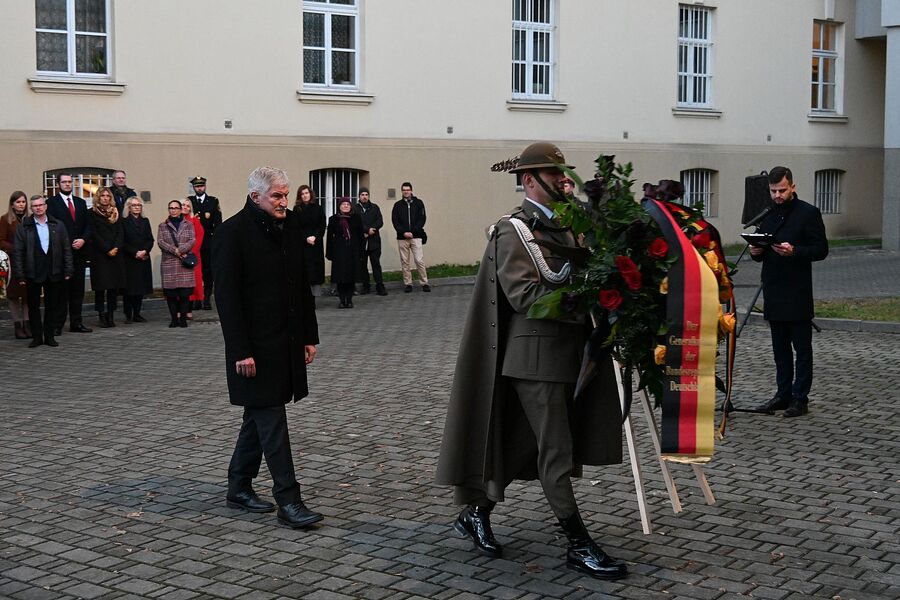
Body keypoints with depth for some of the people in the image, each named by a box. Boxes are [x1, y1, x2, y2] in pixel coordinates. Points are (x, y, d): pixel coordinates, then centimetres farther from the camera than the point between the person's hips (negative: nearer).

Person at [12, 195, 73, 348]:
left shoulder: (58, 226, 6)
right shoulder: (23, 228, 0)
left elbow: (67, 249, 6)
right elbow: (17, 253, -2)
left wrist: (68, 270, -1)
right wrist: (20, 275, -8)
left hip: (54, 273, 1)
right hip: (32, 274, -1)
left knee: (52, 306, 7)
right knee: (33, 306, 5)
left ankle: (49, 336, 16)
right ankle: (36, 336, 14)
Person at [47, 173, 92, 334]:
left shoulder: (81, 203, 16)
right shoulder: (52, 203, 0)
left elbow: (88, 225, 12)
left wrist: (83, 240, -6)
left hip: (79, 253, 5)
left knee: (78, 289, 8)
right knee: (61, 290, -3)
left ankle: (76, 323, 14)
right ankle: (57, 325, 1)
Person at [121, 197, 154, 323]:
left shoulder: (145, 221, 13)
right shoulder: (124, 222, -2)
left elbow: (150, 240, 8)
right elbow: (122, 242, -7)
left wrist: (145, 251, -9)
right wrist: (135, 252, -13)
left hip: (143, 259, 4)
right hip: (129, 259, -4)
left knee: (141, 288, 4)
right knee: (129, 288, -3)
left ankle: (137, 314, 11)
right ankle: (128, 315, 2)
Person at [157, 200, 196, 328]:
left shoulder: (188, 225, 12)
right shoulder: (162, 226, 13)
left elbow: (192, 240, 1)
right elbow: (160, 242, 1)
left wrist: (181, 250, -14)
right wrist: (174, 250, -13)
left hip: (185, 263, 0)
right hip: (168, 263, 0)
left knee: (185, 292, -6)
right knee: (170, 292, -2)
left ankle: (183, 318, 1)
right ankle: (174, 318, 5)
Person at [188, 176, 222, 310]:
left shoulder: (213, 201, 9)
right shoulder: (189, 201, 12)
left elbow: (217, 222, 4)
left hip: (208, 241, -1)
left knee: (208, 270, -2)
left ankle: (207, 299, 1)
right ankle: (196, 299, 3)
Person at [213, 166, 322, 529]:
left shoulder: (290, 227, 9)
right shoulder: (233, 233, -12)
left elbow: (302, 286, 15)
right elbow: (226, 296, -14)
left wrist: (309, 336, 12)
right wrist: (240, 351, -18)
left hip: (286, 343, 8)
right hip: (256, 346, -7)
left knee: (261, 416, 14)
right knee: (271, 420, -6)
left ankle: (239, 488, 26)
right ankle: (288, 500, -3)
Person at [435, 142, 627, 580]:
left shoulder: (564, 226, 15)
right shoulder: (512, 231, -9)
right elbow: (525, 296, -19)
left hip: (569, 349, 8)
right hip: (536, 352, -8)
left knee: (520, 442, 14)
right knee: (556, 452, -2)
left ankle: (476, 513, 29)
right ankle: (579, 545, 6)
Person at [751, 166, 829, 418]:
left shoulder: (808, 213, -3)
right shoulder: (767, 215, 16)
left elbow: (821, 250, -8)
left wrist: (794, 251, -22)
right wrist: (755, 252, -2)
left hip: (798, 293, -6)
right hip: (773, 292, 6)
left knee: (802, 348, -1)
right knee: (780, 348, 11)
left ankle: (800, 398, 2)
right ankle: (783, 394, 18)